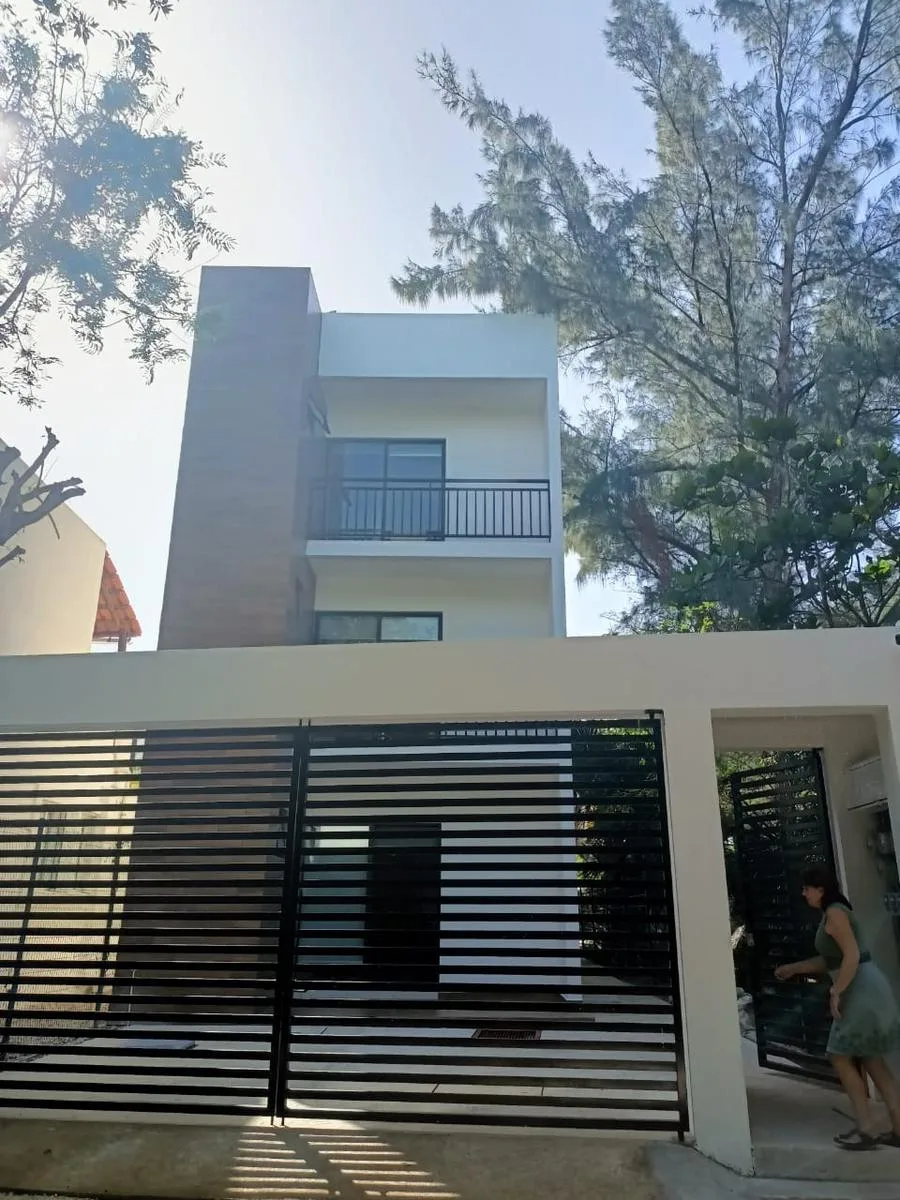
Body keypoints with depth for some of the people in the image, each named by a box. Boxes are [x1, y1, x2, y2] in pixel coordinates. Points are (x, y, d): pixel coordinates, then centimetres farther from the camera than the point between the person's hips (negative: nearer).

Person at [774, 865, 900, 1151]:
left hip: (862, 989, -10)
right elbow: (829, 960, 24)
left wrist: (835, 993, -20)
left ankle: (866, 1131, -1)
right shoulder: (832, 914, 17)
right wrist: (793, 968, 22)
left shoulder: (835, 913, -13)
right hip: (863, 989, 10)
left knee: (841, 1057, -4)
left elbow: (852, 956, -22)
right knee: (870, 1059, 12)